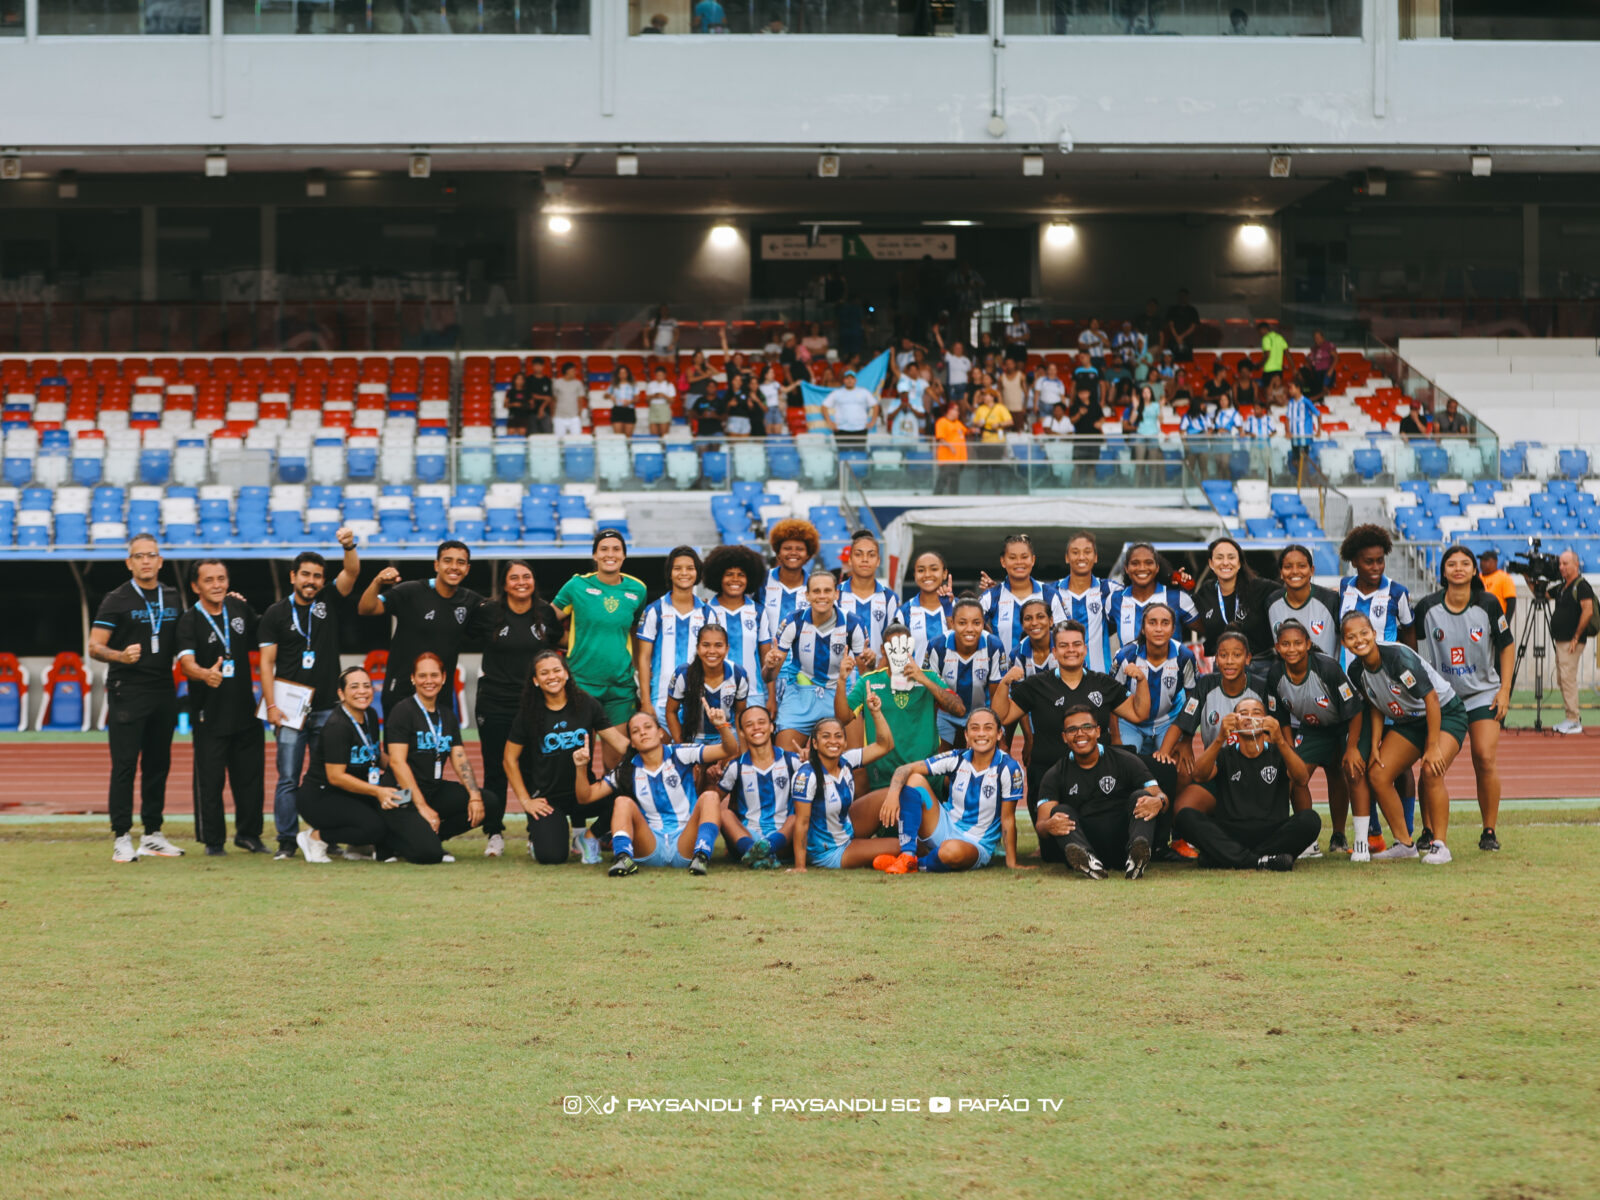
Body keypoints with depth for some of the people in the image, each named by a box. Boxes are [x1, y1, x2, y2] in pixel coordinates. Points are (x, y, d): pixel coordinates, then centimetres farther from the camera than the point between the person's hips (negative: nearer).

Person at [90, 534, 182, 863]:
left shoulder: (172, 599, 13)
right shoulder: (116, 600, -4)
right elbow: (94, 647, -8)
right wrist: (120, 655, -27)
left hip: (164, 691, 5)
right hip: (127, 692, -5)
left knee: (158, 764, 9)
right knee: (125, 765, -7)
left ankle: (153, 834, 17)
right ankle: (122, 838, -5)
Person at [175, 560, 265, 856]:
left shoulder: (240, 609, 6)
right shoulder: (190, 621, -10)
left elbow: (257, 641, 22)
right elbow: (187, 663, -24)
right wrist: (205, 674, -46)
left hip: (245, 708, 5)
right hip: (209, 714, -5)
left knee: (250, 775, 10)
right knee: (210, 779, -2)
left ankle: (248, 834, 24)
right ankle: (213, 840, 9)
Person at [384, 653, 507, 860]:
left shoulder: (447, 714, 15)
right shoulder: (402, 712, -7)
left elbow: (460, 759, 8)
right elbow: (397, 762, -14)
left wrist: (475, 796, -10)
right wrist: (422, 807, -19)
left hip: (436, 790, 7)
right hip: (405, 795, -7)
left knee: (491, 802, -15)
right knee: (427, 852, -29)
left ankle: (431, 835, -3)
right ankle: (391, 841, 4)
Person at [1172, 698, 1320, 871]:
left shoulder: (1277, 753, 16)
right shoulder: (1226, 754, 16)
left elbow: (1302, 780, -6)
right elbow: (1200, 775, -6)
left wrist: (1280, 741, -21)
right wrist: (1220, 738, -21)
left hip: (1272, 833, 0)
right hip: (1229, 834, 0)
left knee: (1309, 819, -29)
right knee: (1185, 816, -25)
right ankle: (1258, 861, -38)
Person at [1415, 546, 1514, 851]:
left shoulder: (1488, 604, -5)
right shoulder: (1427, 607, -5)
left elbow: (1507, 645, 6)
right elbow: (1417, 653, 6)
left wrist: (1505, 690, 0)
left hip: (1483, 693, -1)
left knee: (1485, 759, -13)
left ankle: (1489, 831, -1)